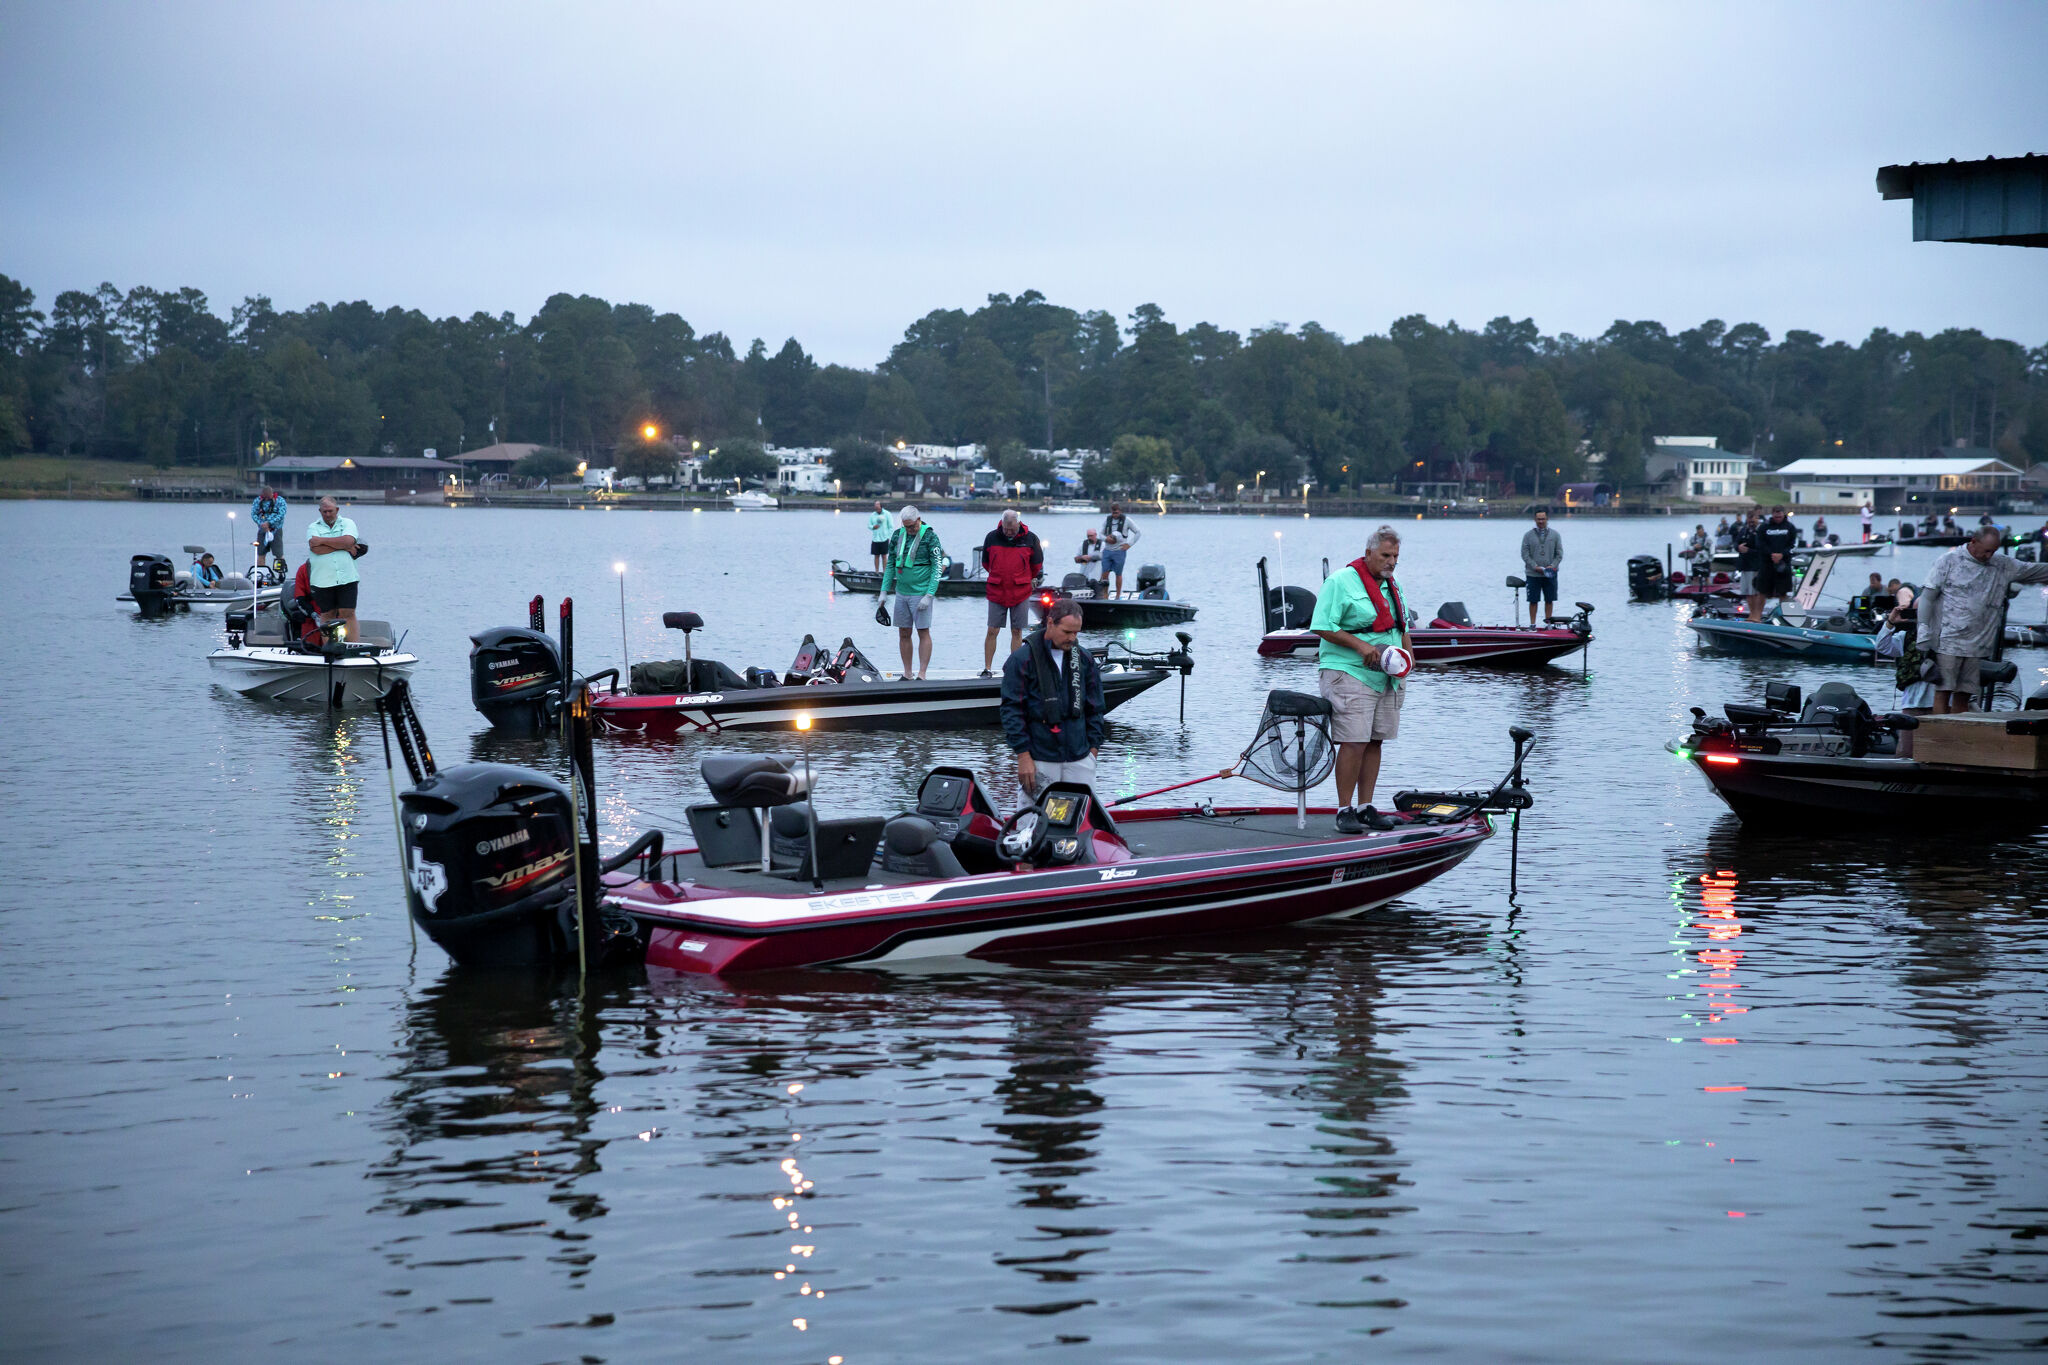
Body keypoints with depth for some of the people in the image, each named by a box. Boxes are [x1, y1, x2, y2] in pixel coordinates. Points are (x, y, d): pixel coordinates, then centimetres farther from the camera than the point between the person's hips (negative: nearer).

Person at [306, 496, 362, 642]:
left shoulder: (347, 524, 11)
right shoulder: (313, 527, 9)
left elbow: (348, 541, -10)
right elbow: (316, 549, -10)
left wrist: (322, 540, -7)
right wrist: (345, 547, -7)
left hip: (346, 579, 0)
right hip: (323, 580, 0)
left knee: (348, 614, -5)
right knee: (327, 616, 3)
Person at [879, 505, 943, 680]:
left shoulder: (930, 537, -8)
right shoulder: (897, 535, 8)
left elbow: (937, 568, -10)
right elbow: (890, 565, 15)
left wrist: (928, 596, -16)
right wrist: (884, 591, 9)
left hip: (921, 592, -6)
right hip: (901, 592, 6)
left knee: (924, 633, -3)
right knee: (903, 634, 8)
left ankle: (922, 675, 0)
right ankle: (907, 675, 16)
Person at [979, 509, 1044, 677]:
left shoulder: (1030, 539, -2)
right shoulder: (992, 537, 0)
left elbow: (1037, 565, 12)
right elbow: (986, 563, 15)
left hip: (1020, 593, 0)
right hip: (996, 593, 0)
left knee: (1017, 631, 4)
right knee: (992, 631, -1)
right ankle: (987, 669, 6)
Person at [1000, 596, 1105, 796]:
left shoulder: (1085, 659, 9)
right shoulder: (1022, 659, -5)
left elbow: (1095, 709, 16)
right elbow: (1012, 710, -6)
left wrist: (1093, 748, 9)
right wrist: (1023, 757, -11)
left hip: (1080, 758, 4)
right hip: (1039, 759, -4)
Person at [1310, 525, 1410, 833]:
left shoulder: (1393, 587, 16)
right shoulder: (1341, 582, -8)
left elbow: (1402, 630, 23)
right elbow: (1323, 628, -12)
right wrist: (1360, 645, -18)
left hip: (1385, 677, 7)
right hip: (1349, 674, -7)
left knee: (1374, 742, 8)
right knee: (1353, 743, -11)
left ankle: (1365, 807, 15)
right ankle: (1344, 811, -5)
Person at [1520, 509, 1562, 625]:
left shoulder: (1555, 535, 7)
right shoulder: (1528, 535, 4)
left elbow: (1559, 554, 6)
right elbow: (1525, 554, 0)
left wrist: (1552, 566, -10)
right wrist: (1535, 567, -12)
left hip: (1550, 574, 1)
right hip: (1533, 574, -1)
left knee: (1549, 600, 4)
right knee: (1533, 601, 1)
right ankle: (1532, 624, 7)